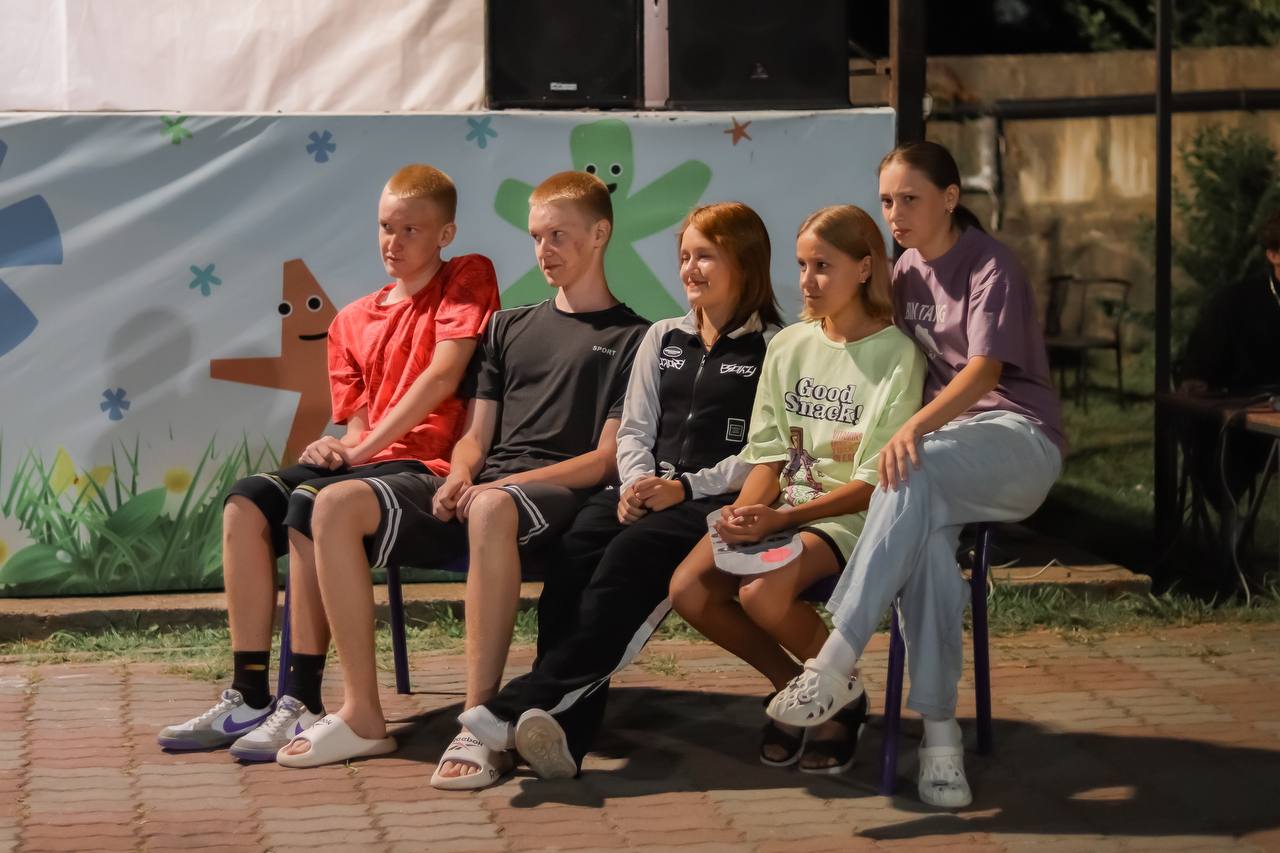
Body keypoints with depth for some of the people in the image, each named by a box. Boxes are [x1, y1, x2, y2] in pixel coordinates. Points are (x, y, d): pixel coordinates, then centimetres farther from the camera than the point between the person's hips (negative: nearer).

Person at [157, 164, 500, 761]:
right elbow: (356, 423, 16)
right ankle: (248, 695, -17)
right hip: (364, 462, 7)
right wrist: (339, 447, -10)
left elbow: (442, 375, -11)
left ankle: (302, 701, -28)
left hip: (427, 463, -6)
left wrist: (361, 449, -14)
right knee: (246, 502, -18)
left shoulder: (468, 279, 3)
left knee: (311, 504, -32)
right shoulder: (353, 321, 20)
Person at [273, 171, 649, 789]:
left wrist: (503, 484, -14)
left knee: (492, 511, -43)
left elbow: (609, 457, -3)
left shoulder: (633, 339, 8)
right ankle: (362, 715, -19)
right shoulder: (508, 328, 26)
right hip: (480, 491, 6)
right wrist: (458, 478, -4)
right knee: (337, 505, -19)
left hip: (562, 497, -6)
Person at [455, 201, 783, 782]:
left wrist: (685, 488, -14)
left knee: (633, 552, -34)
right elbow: (634, 429, 19)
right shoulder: (663, 338, 25)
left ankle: (529, 701, -39)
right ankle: (566, 729, -39)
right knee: (573, 554, -27)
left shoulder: (773, 348, 5)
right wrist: (637, 483, -3)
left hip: (718, 499, -5)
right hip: (649, 491, 5)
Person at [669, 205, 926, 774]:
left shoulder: (897, 354, -7)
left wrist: (781, 518, -21)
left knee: (762, 593, -32)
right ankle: (791, 684, 6)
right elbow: (769, 451, 10)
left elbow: (877, 482, -12)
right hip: (782, 507, 6)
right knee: (688, 590, -18)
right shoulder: (787, 346, 12)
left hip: (853, 515, -6)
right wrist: (747, 509, -12)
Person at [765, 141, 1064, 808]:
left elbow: (985, 368, -21)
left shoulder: (989, 268, -6)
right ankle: (939, 735, -39)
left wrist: (914, 428, -37)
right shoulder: (907, 270, 17)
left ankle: (836, 665, -45)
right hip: (942, 438, 5)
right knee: (924, 534, -34)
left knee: (913, 474, -39)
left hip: (1015, 436, -5)